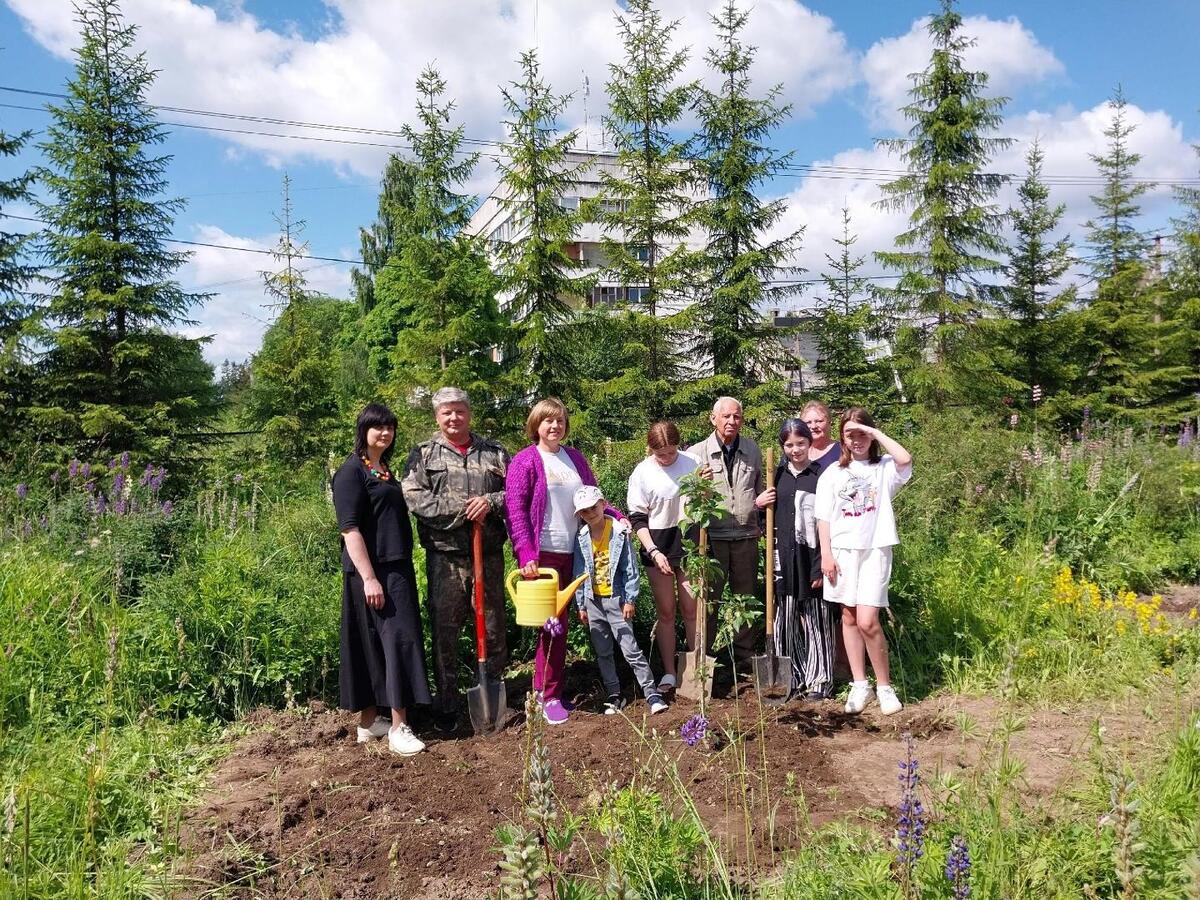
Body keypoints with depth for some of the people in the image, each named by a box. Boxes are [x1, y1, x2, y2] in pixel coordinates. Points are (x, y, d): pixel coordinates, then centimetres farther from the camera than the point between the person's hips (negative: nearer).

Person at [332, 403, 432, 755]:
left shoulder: (384, 469, 16)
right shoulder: (351, 471, -10)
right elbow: (350, 529, -17)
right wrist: (369, 578, -23)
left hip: (396, 568, 8)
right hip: (371, 571, -8)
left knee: (374, 645, 11)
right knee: (397, 638, -10)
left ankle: (369, 722, 19)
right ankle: (398, 726, -4)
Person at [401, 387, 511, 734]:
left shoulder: (494, 453, 11)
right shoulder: (423, 454, 5)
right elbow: (412, 495, -9)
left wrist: (491, 502, -13)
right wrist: (460, 508, -15)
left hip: (489, 556, 2)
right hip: (444, 558, -2)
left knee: (493, 628, 10)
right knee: (444, 632, 3)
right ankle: (446, 705, 15)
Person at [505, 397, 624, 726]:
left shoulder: (575, 458, 13)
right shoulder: (525, 461, -4)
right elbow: (515, 510, -10)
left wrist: (616, 516, 3)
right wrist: (526, 554, -18)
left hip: (571, 551, 5)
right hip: (542, 553, -5)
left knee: (557, 620, 9)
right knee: (557, 622, -5)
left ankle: (542, 685, 22)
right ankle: (550, 696, 10)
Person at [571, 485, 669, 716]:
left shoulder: (619, 533, -9)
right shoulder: (581, 538, 1)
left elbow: (631, 569, -6)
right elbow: (579, 573, 7)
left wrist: (630, 600, -8)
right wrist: (581, 606, 7)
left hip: (616, 599, -4)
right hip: (593, 601, 4)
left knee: (630, 649, -6)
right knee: (602, 653, 11)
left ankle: (652, 694, 0)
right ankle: (614, 696, 22)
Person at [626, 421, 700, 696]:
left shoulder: (692, 463, -2)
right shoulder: (642, 472, -7)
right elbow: (637, 518, -4)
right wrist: (653, 552, -13)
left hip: (689, 539, 1)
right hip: (658, 543, -1)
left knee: (691, 609, 4)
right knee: (666, 611, 7)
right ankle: (669, 672, 17)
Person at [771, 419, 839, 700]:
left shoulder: (822, 475, -3)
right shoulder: (778, 474, 10)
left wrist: (824, 563, -11)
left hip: (813, 556, -4)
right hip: (784, 556, 4)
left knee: (816, 619, 2)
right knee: (785, 619, 5)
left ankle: (819, 680, 12)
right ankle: (790, 676, 17)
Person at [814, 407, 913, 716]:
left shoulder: (884, 468, 3)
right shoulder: (832, 473, 9)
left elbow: (905, 459, -21)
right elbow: (823, 517, 7)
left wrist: (875, 432, -12)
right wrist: (826, 554, -2)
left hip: (875, 549, -3)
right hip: (842, 550, 3)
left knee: (867, 621, -11)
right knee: (849, 617, 8)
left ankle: (884, 686, 6)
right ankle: (860, 685, 18)